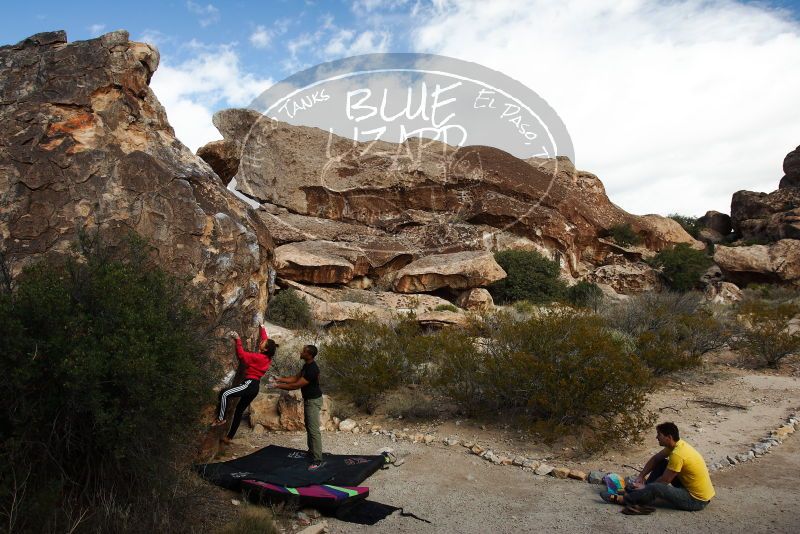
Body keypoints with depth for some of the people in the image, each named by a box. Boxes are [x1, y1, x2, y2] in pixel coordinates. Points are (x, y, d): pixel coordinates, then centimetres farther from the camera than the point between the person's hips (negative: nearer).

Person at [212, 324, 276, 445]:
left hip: (250, 384, -10)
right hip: (254, 387, 10)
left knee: (225, 394, -17)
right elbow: (265, 339, 23)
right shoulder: (266, 357, 7)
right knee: (239, 410, 13)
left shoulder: (258, 357, -16)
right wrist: (262, 329, 30)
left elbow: (242, 355, -13)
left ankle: (221, 419, -10)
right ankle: (229, 437, 18)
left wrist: (238, 340, -11)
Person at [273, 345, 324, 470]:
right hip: (308, 399, 10)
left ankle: (318, 460, -7)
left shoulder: (312, 369, -29)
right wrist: (280, 379, 3)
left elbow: (296, 385, -26)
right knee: (308, 427, 21)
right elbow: (296, 378, 14)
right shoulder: (307, 365, 4)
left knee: (314, 430, -10)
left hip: (313, 401, -10)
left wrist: (279, 386, -19)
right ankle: (312, 451, 35)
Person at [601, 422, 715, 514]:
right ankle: (639, 492, 8)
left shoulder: (677, 454, -27)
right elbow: (655, 459, 12)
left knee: (654, 488, -27)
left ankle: (621, 499, -8)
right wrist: (641, 476, 5)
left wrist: (646, 487, -3)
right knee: (661, 464, 7)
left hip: (697, 500, -10)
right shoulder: (677, 444, 1)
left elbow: (664, 481, -17)